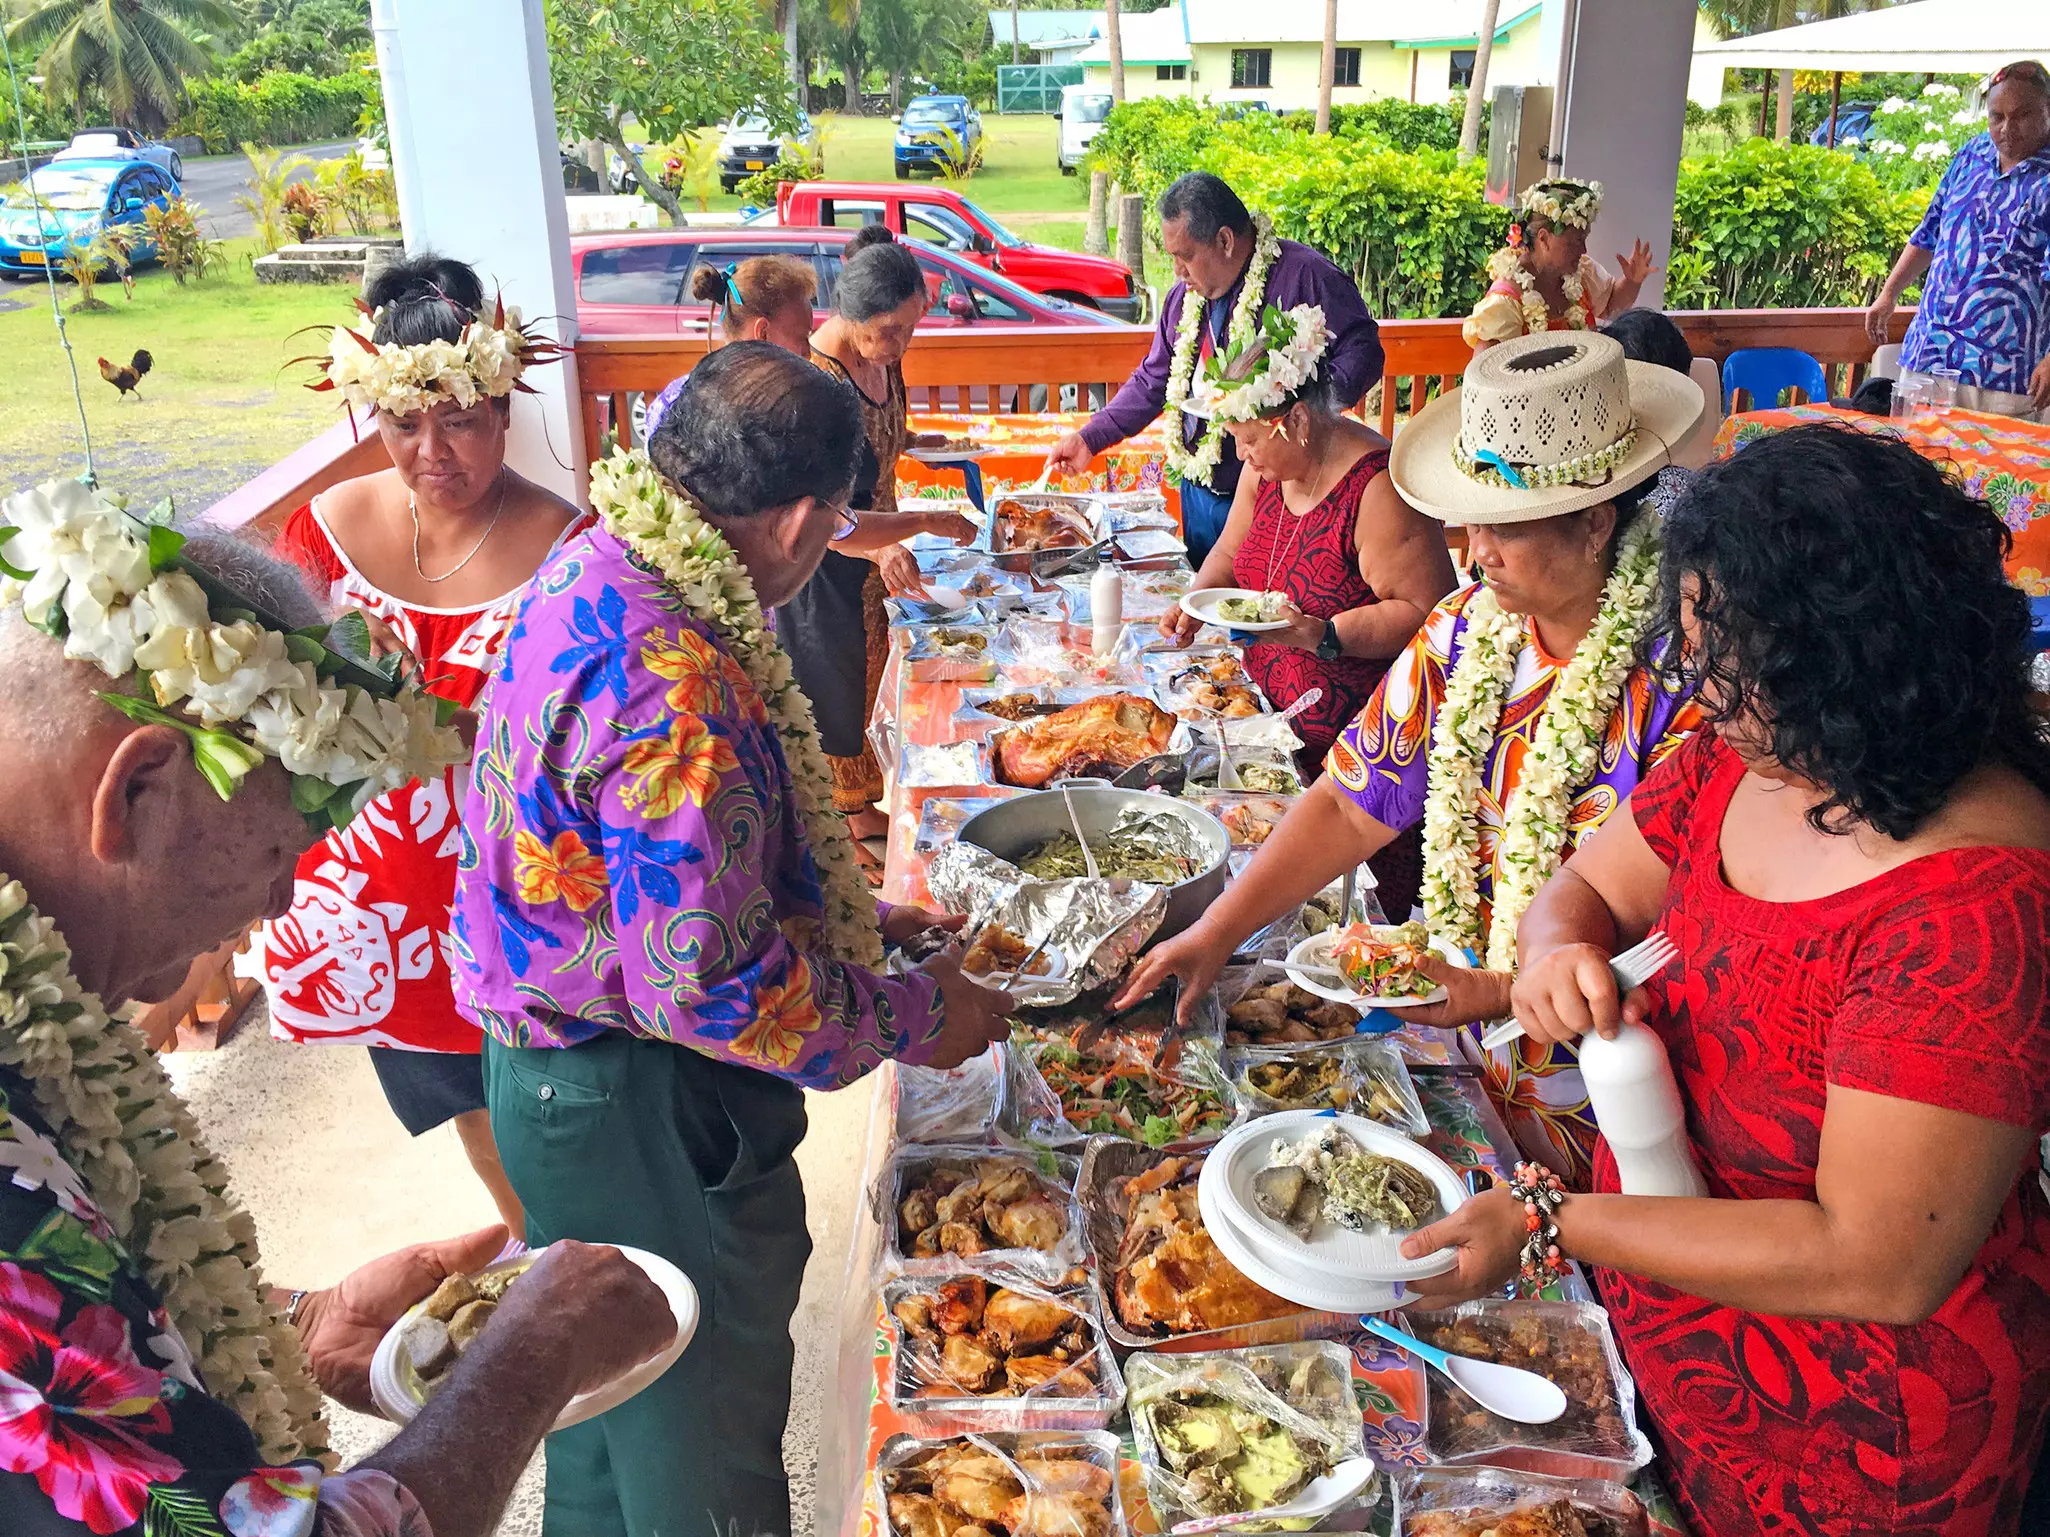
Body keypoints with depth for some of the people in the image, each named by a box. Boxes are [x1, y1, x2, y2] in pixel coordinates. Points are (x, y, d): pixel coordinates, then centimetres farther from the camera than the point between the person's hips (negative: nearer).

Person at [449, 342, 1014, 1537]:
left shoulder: (595, 575, 1)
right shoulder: (674, 685, -32)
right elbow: (703, 985, -29)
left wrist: (851, 918, 14)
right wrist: (911, 1018, -15)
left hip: (554, 1068, 10)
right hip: (638, 1106, -9)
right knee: (703, 1422, 13)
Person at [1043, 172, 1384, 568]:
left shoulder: (1305, 275, -13)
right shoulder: (1185, 294, 12)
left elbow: (1363, 351, -15)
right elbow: (1152, 382, 19)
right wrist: (1089, 439, 11)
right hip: (1198, 492, 7)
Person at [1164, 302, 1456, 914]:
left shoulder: (1379, 490, -21)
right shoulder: (1268, 468, 6)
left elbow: (1425, 612, -22)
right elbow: (1233, 552, 22)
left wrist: (1325, 634, -29)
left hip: (1357, 744, -7)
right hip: (1276, 716, 8)